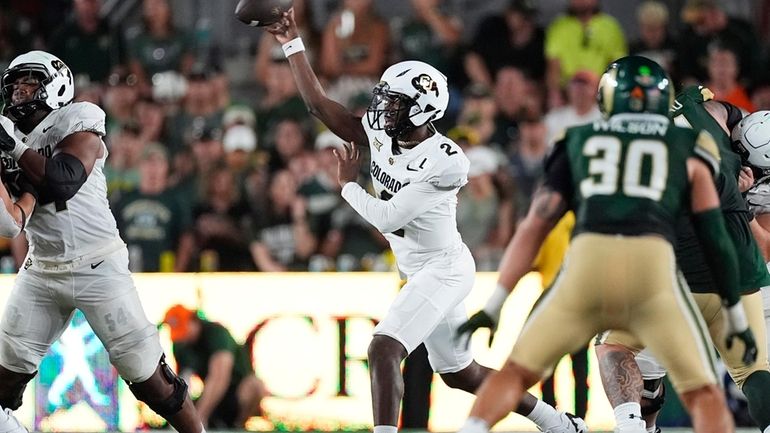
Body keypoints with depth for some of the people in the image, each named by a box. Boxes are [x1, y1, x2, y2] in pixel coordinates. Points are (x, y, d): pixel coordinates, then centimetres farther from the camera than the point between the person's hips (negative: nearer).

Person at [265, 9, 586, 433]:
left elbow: (388, 219, -24)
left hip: (442, 268, -9)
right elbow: (318, 103, 0)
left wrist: (348, 184, -9)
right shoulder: (381, 134, -3)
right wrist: (292, 44, -3)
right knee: (460, 374, 19)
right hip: (418, 269, 9)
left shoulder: (443, 162, -25)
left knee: (383, 349, -23)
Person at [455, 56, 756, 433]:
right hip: (653, 266, -1)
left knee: (516, 372, 16)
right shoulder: (688, 149, 24)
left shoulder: (579, 142, 26)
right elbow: (715, 237, 20)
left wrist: (493, 307, 19)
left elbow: (534, 226, 19)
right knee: (703, 394, 10)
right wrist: (737, 317, 27)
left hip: (586, 263, 1)